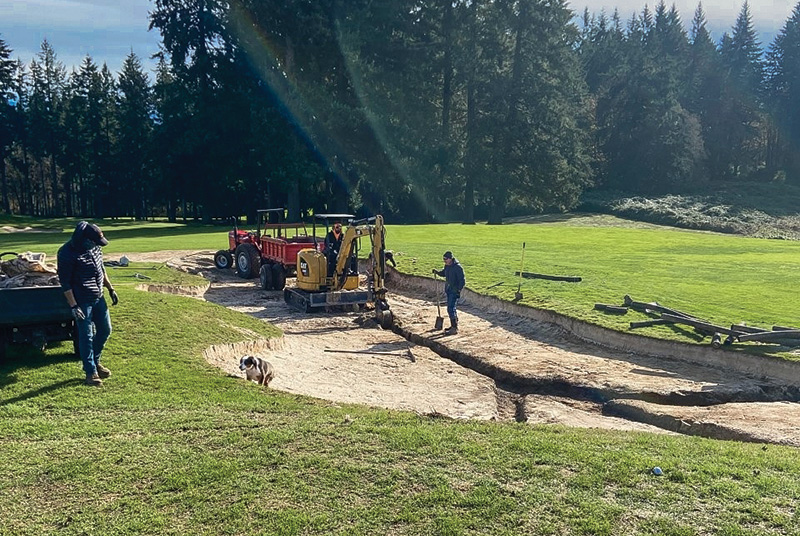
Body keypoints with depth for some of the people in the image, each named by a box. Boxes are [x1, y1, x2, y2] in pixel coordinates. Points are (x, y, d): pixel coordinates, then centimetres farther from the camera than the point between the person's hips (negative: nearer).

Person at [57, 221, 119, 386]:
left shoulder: (94, 247, 1)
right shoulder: (67, 253, -21)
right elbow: (65, 282, -18)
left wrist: (111, 289, 15)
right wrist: (73, 306, -20)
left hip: (98, 297, 8)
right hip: (82, 301, -7)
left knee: (105, 330, 15)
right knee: (86, 336, 0)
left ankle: (95, 362, 34)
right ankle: (90, 371, 13)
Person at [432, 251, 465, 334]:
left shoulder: (457, 267, -18)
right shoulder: (447, 266, 6)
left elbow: (462, 281, -17)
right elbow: (443, 273, 24)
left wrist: (459, 290, -21)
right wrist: (437, 272, 6)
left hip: (455, 291, -9)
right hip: (448, 290, 9)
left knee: (451, 309, -13)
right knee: (451, 308, 17)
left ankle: (454, 328, -10)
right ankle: (454, 325, 30)